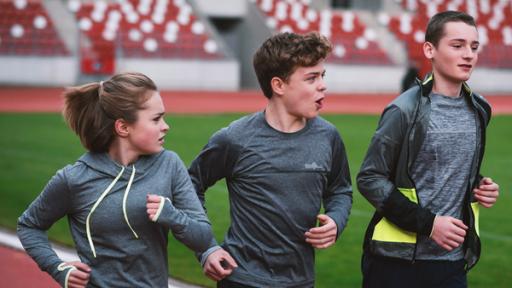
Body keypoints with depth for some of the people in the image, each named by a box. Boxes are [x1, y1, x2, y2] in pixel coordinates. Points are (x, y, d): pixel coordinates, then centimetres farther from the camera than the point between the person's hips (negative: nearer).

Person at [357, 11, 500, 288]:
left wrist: (479, 186, 1)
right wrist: (427, 223, -15)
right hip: (398, 258, -5)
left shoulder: (477, 110, 7)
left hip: (452, 261, 5)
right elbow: (370, 178, -10)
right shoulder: (405, 110, -11)